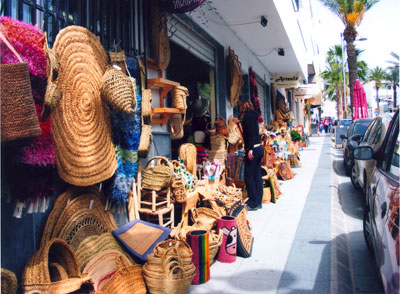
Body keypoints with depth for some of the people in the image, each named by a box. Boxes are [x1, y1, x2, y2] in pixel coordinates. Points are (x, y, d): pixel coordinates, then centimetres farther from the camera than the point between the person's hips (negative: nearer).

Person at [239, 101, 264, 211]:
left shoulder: (247, 115, -9)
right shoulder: (253, 115, 17)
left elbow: (251, 133, -19)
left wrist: (250, 149, -23)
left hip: (253, 149, -9)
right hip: (259, 148, 9)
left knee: (248, 176, -2)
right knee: (257, 175, 12)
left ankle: (253, 203, 3)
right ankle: (258, 202, 18)